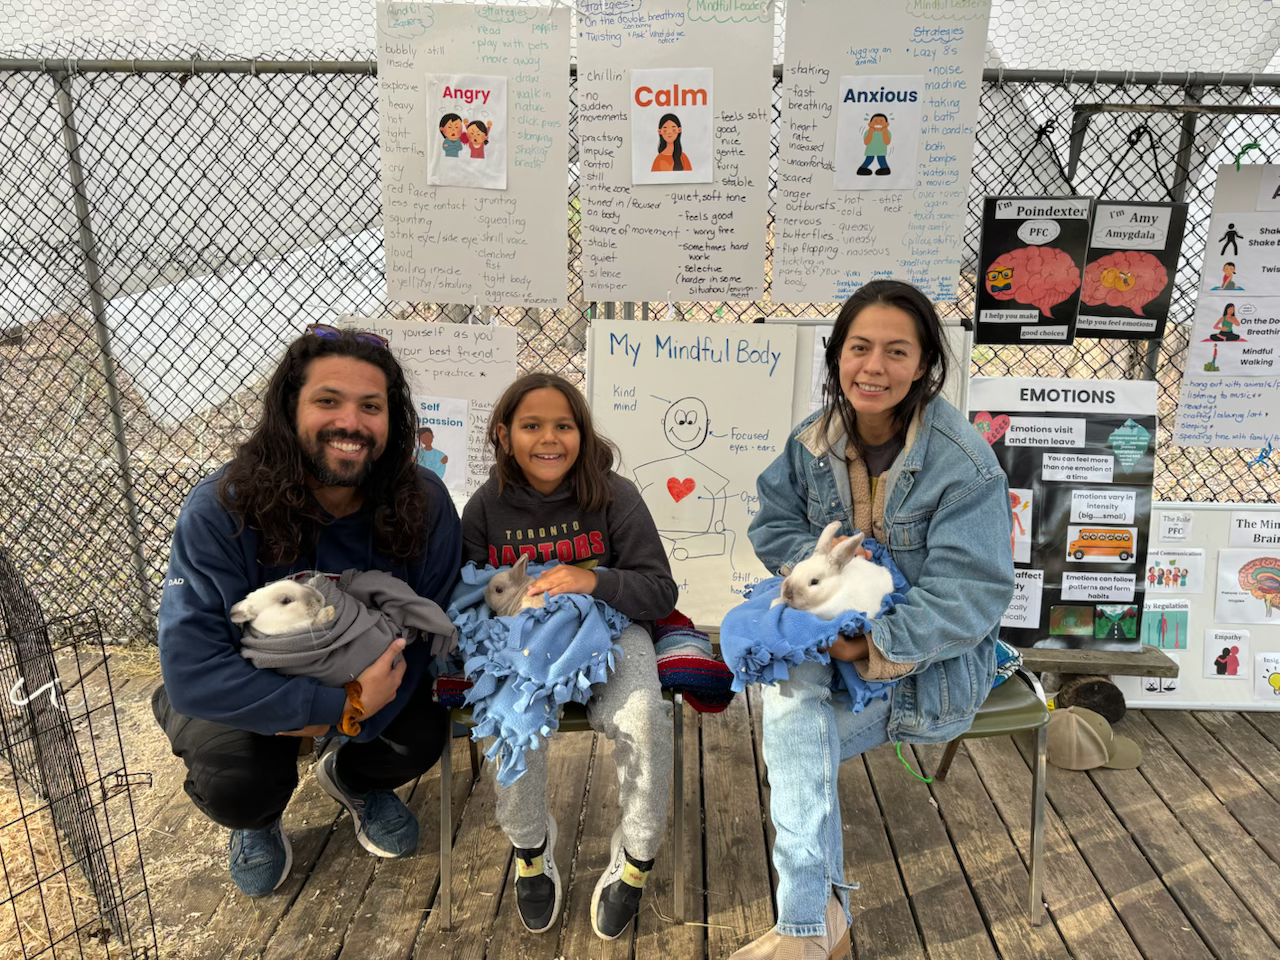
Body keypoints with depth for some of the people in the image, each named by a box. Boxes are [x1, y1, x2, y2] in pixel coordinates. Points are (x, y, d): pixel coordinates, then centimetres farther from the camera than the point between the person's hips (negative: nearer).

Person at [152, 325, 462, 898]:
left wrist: (341, 717, -28)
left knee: (422, 738, -20)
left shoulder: (423, 505, -23)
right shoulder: (220, 511, -31)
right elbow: (191, 670, -34)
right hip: (248, 686, -2)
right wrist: (343, 705, -37)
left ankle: (351, 778, 20)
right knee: (239, 785, -27)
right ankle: (256, 819, 15)